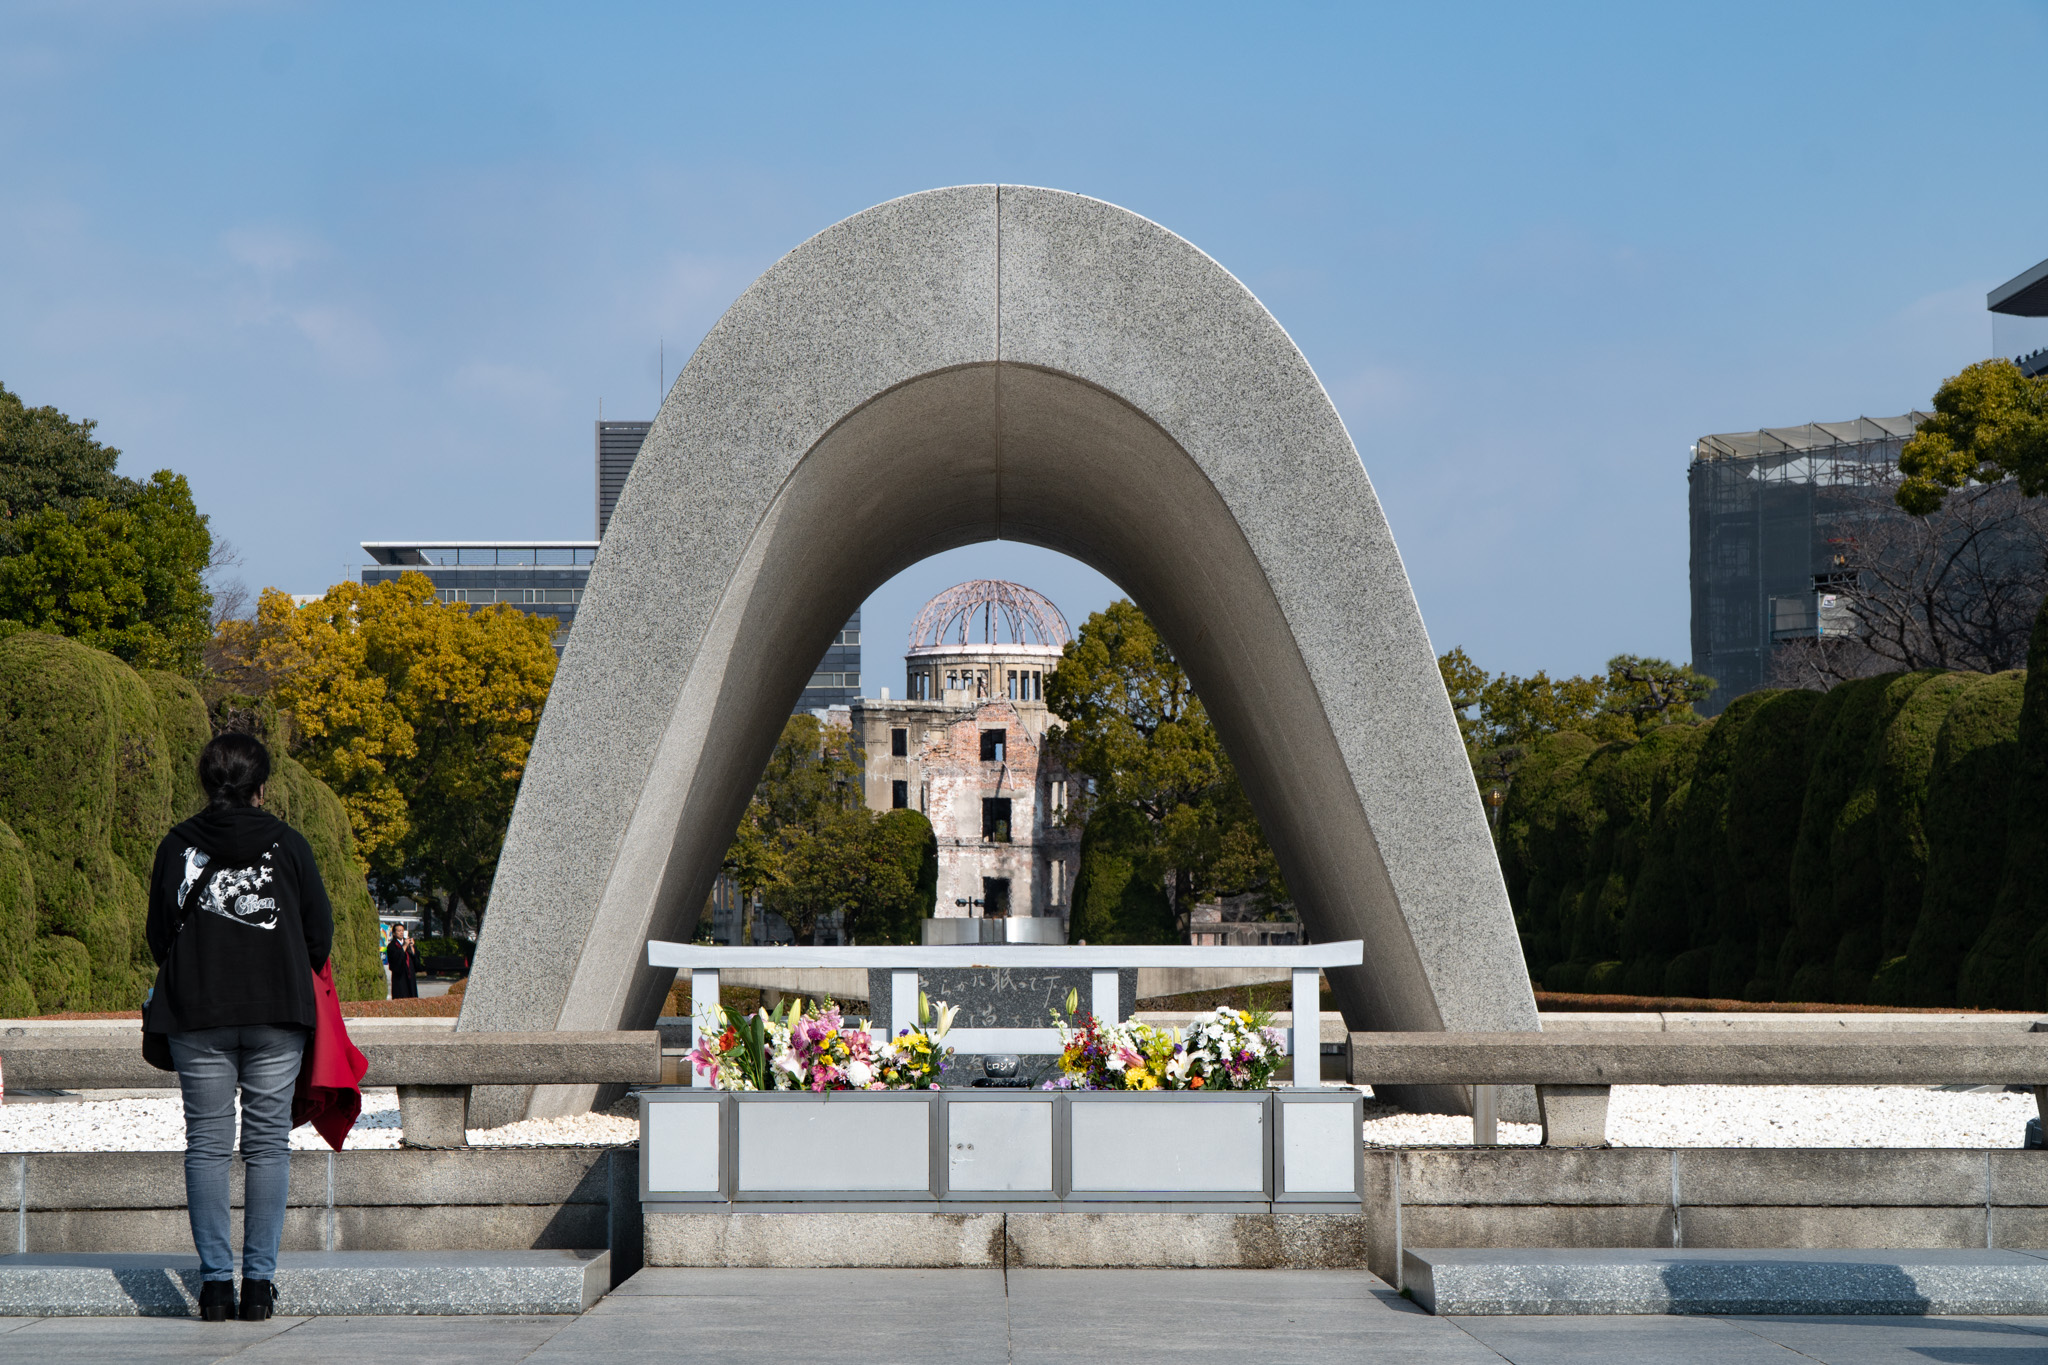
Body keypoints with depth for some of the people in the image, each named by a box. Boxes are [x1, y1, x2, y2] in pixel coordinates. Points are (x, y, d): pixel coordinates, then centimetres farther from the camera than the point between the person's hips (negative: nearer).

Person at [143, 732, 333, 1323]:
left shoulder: (178, 845, 2)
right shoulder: (288, 844, 1)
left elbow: (158, 935, 6)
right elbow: (320, 932, 6)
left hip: (196, 1014, 1)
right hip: (277, 1014, -1)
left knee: (207, 1144, 5)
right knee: (268, 1143, 3)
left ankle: (215, 1280, 0)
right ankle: (259, 1281, 0)